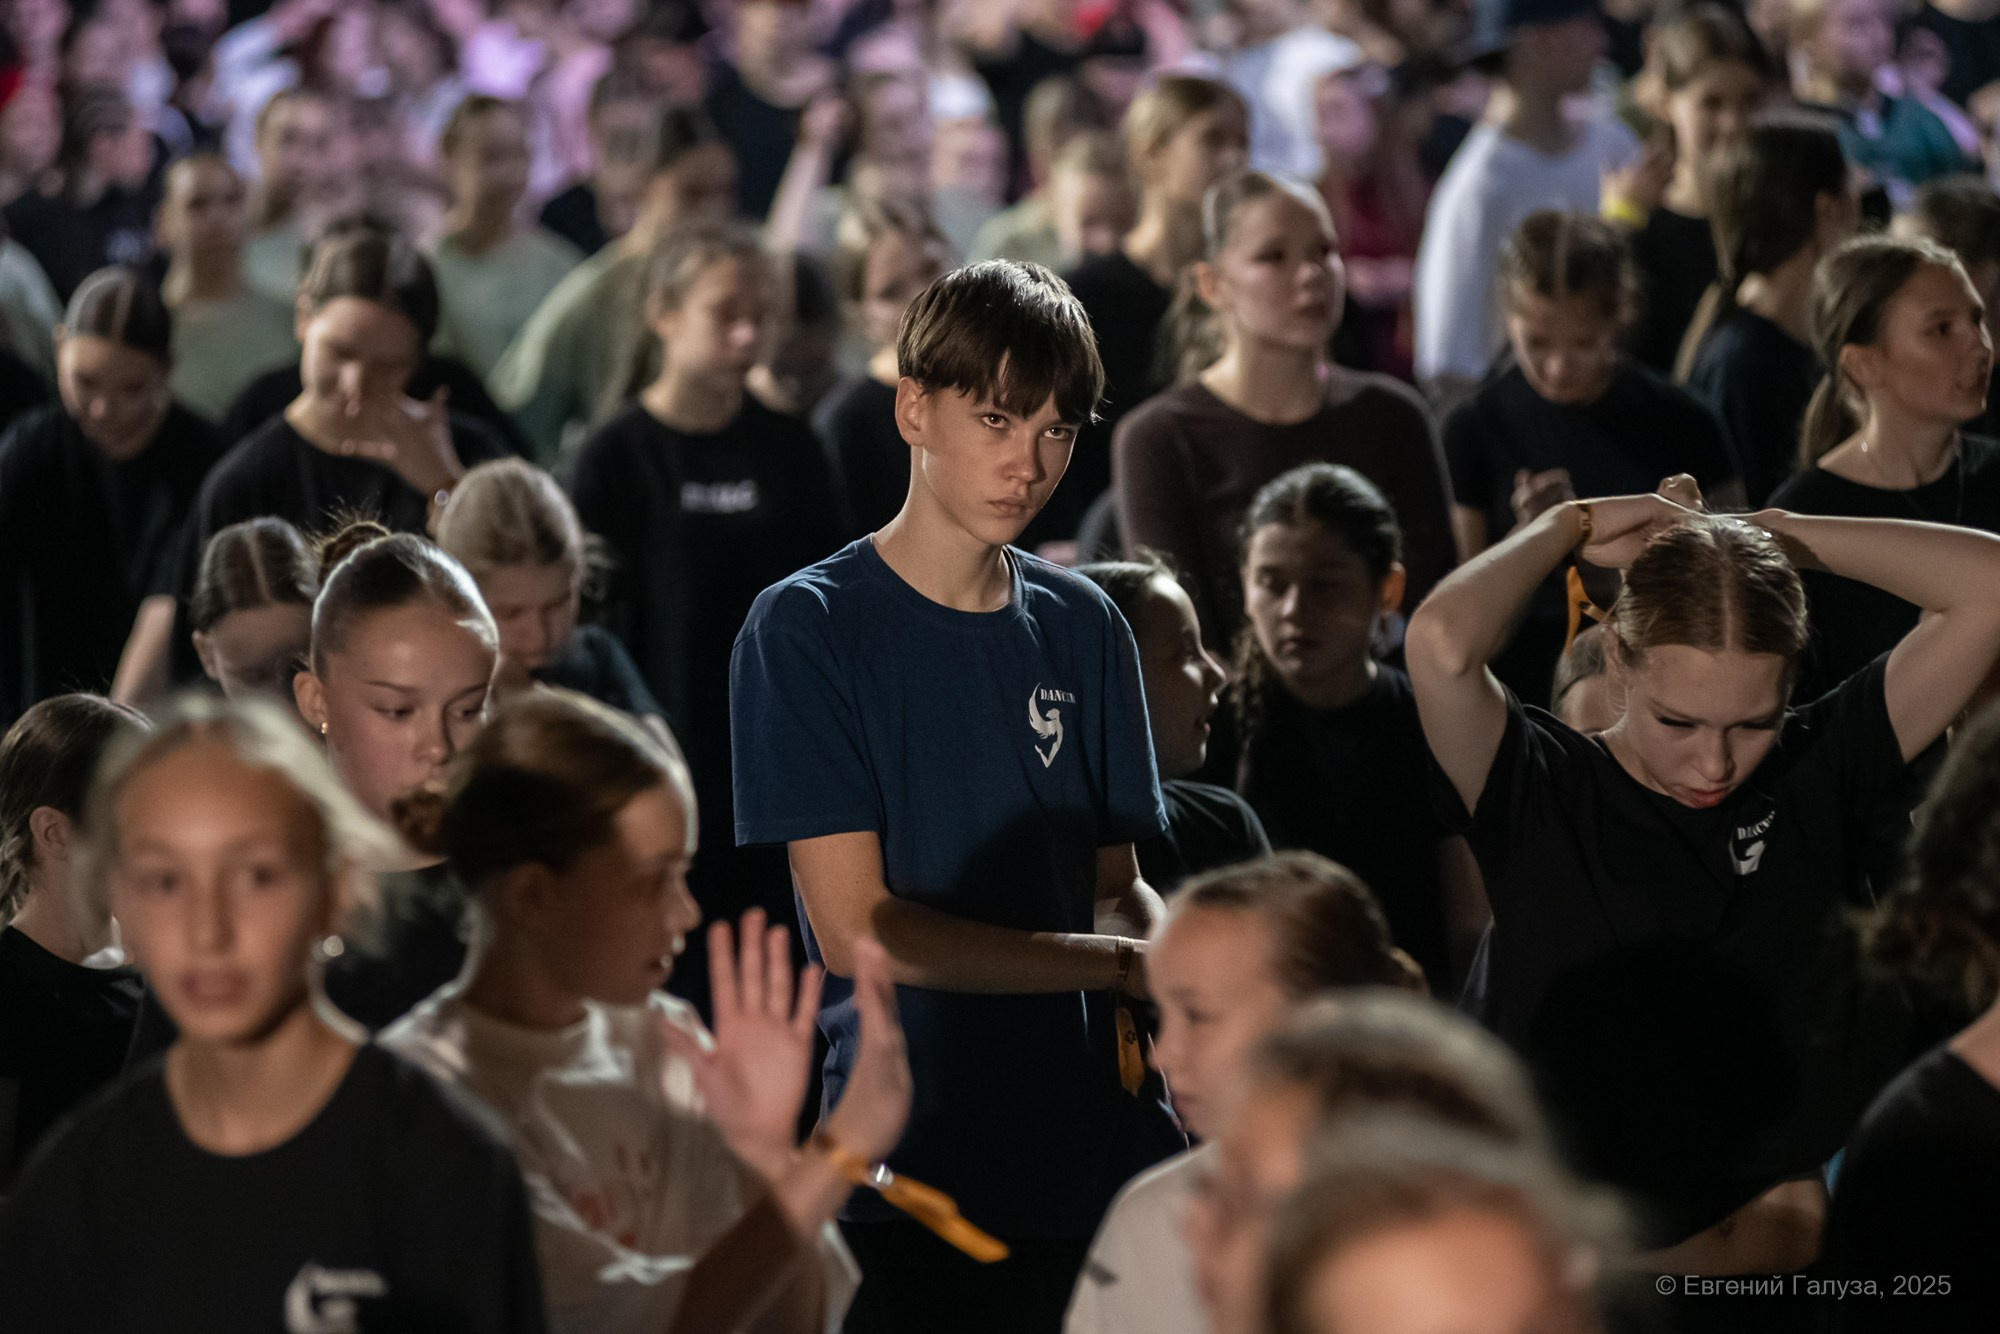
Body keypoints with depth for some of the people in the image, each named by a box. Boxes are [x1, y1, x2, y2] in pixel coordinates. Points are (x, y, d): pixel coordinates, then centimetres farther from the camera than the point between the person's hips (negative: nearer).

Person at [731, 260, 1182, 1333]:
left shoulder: (1081, 627, 11)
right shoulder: (808, 628, -5)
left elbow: (1114, 890, 12)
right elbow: (857, 929, -11)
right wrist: (1122, 963, -14)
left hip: (1092, 1157, 4)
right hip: (902, 1171, -4)